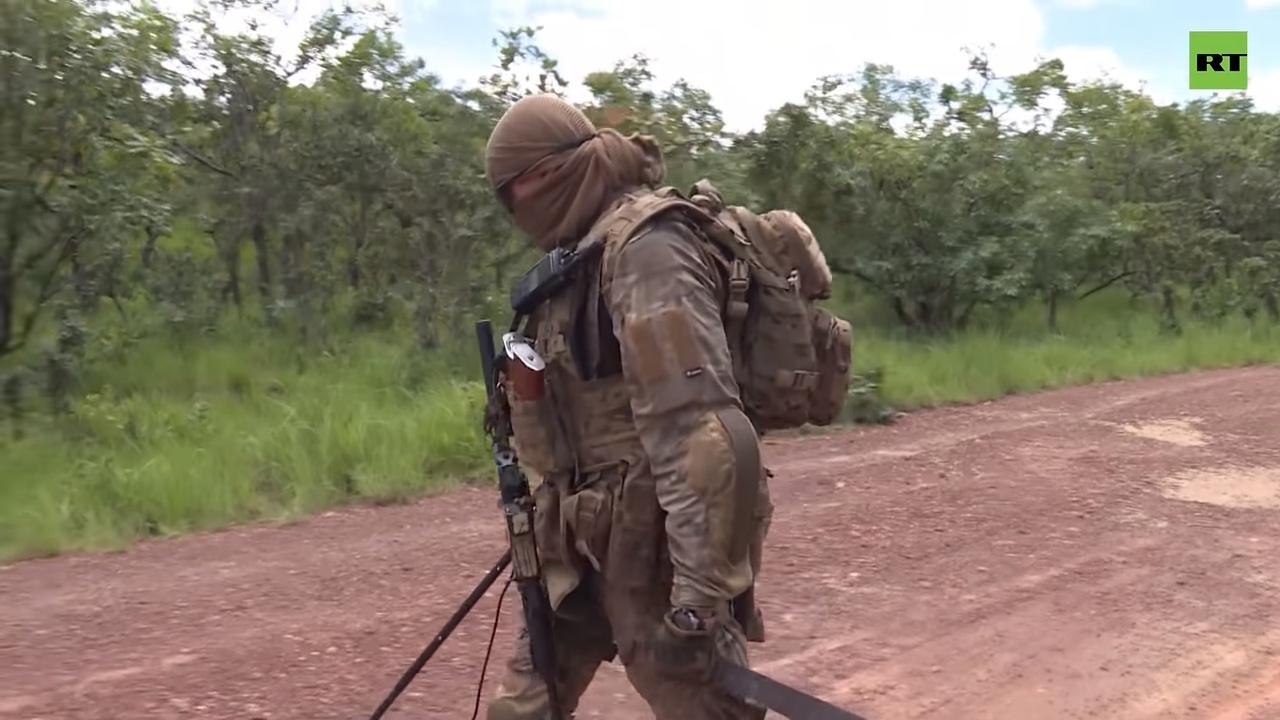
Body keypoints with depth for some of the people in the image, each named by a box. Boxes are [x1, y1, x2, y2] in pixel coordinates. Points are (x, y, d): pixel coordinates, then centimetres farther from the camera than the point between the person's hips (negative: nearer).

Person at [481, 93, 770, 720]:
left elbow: (701, 433, -28)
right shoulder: (585, 247, 11)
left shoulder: (644, 248, -20)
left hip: (652, 543, -9)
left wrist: (698, 597, -29)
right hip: (590, 538, 9)